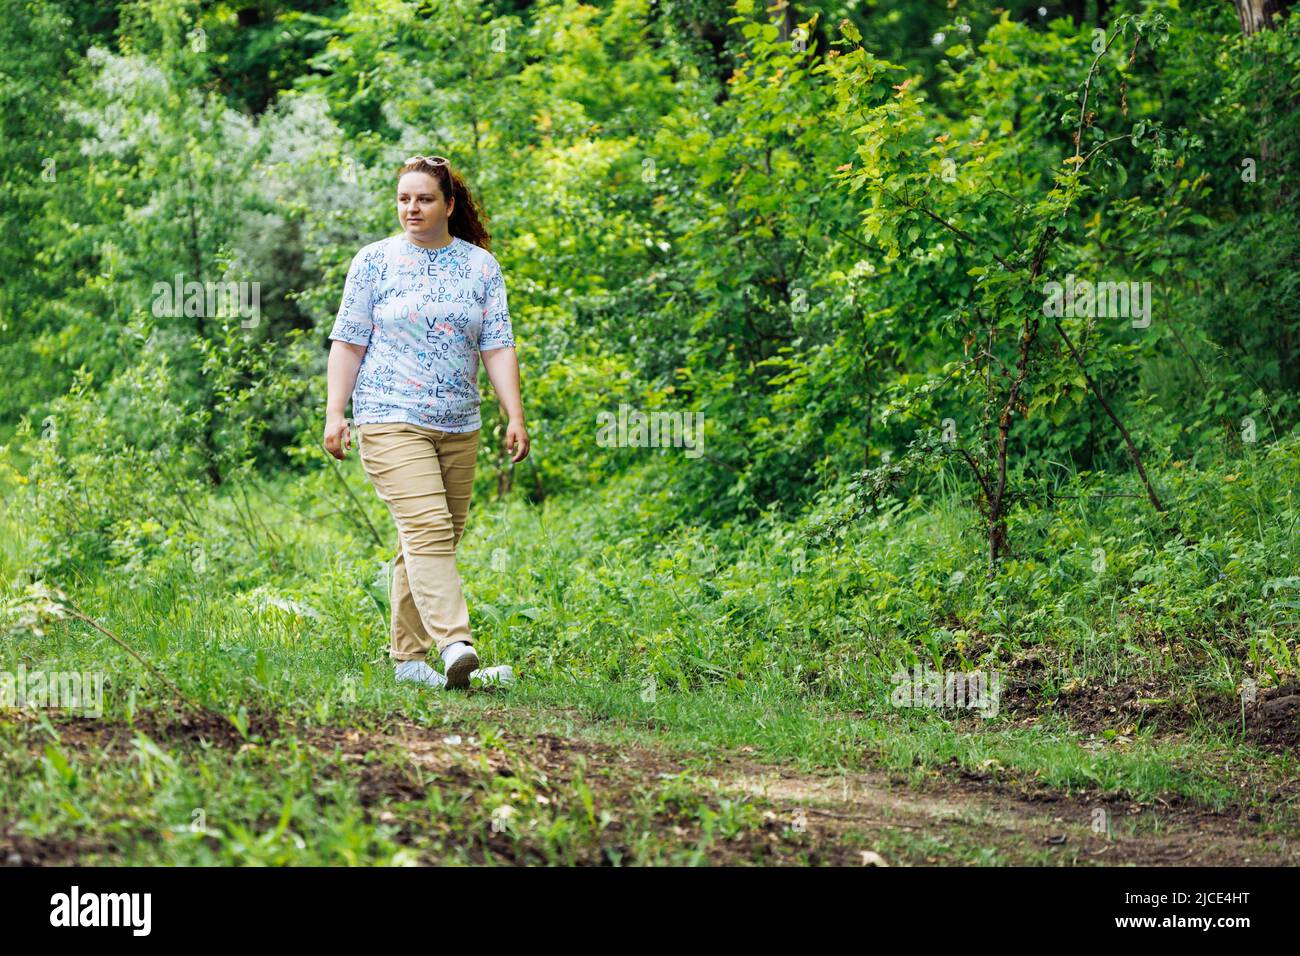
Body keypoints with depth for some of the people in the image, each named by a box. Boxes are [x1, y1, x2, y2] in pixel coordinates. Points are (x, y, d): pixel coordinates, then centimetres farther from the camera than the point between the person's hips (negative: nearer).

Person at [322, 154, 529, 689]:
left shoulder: (480, 265, 10)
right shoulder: (374, 261, 4)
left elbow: (498, 346, 7)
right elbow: (348, 342, 4)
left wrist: (514, 415, -2)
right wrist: (335, 412, -3)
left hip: (459, 426, 4)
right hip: (392, 422, -4)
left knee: (436, 542, 5)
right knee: (427, 529, -19)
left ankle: (409, 656, 13)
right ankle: (455, 647, -31)